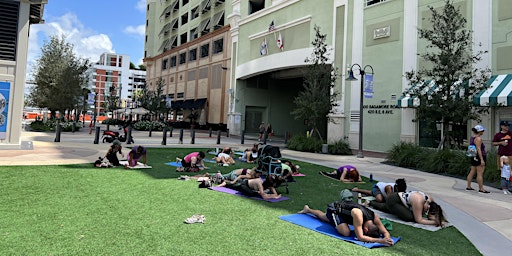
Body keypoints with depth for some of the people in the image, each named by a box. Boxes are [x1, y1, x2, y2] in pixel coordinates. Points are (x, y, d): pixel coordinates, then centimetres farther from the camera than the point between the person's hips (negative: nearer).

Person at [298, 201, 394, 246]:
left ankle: (308, 209, 57)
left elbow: (385, 232, -17)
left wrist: (387, 238, -41)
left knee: (325, 217, 31)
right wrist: (380, 240, -50)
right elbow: (360, 237, -43)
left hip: (342, 206, 8)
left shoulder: (375, 217, -25)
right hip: (333, 209, -8)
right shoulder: (358, 214, -44)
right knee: (346, 232, -21)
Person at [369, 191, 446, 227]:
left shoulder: (431, 199, -16)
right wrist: (435, 222, -35)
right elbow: (419, 220, -33)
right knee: (410, 217, -22)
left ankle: (370, 203, 51)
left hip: (399, 198, 9)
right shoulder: (419, 201, -37)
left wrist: (440, 220, -22)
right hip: (393, 200, -9)